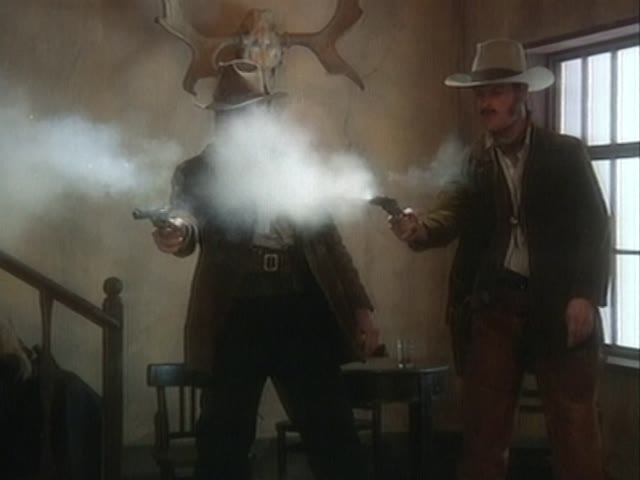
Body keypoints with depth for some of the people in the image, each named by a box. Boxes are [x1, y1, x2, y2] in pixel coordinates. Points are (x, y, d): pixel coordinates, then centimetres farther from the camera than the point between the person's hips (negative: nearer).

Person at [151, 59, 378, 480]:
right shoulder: (198, 171, 7)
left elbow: (329, 240, 15)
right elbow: (189, 218, -12)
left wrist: (360, 307, 9)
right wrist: (178, 232, -37)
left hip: (303, 312, 2)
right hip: (236, 319, -1)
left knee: (334, 436, 5)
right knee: (224, 442, 2)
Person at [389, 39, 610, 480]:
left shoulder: (566, 152, 3)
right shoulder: (473, 161, 9)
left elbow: (595, 226, -1)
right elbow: (453, 218, -6)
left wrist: (586, 295, -12)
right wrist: (419, 229, -28)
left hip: (559, 307, -2)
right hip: (493, 307, 3)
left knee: (575, 435, 1)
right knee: (483, 432, 8)